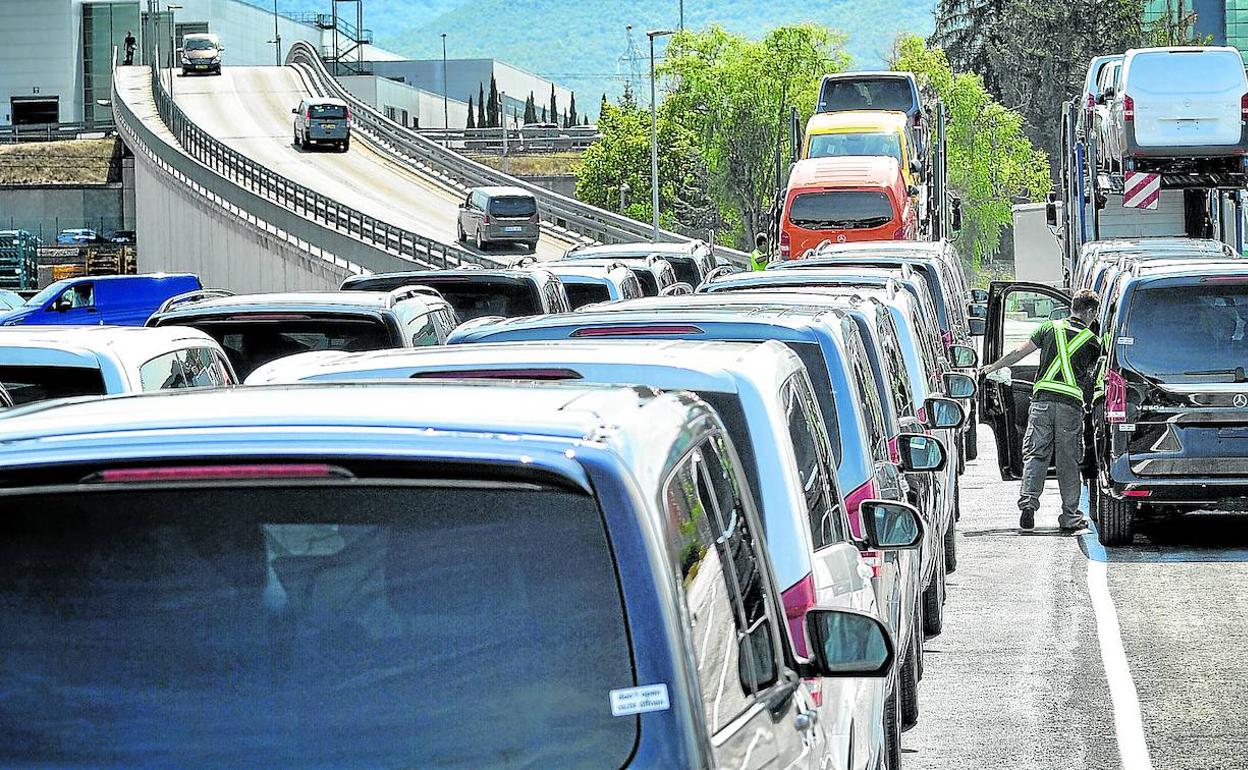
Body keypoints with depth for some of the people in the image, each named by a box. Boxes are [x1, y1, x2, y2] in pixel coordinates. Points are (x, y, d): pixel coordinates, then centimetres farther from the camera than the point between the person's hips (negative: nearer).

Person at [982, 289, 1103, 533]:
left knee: (1035, 454, 3)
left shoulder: (1050, 328, 9)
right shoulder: (1093, 341, 7)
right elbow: (1089, 375, 15)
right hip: (1071, 404, -1)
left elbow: (1019, 352, 8)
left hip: (1043, 399, 1)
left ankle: (1028, 502, -13)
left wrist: (993, 367, 18)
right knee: (1068, 460, 5)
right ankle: (1070, 516, 6)